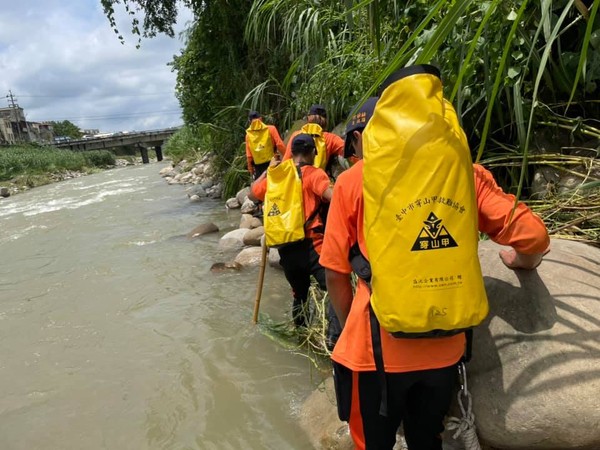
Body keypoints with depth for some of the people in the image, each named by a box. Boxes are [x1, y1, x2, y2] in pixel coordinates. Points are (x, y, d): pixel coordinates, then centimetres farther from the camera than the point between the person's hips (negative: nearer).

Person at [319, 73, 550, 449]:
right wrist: (521, 262, 20)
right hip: (445, 347, 3)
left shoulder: (354, 179, -6)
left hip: (377, 347, -3)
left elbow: (336, 272, -4)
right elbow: (534, 235, -2)